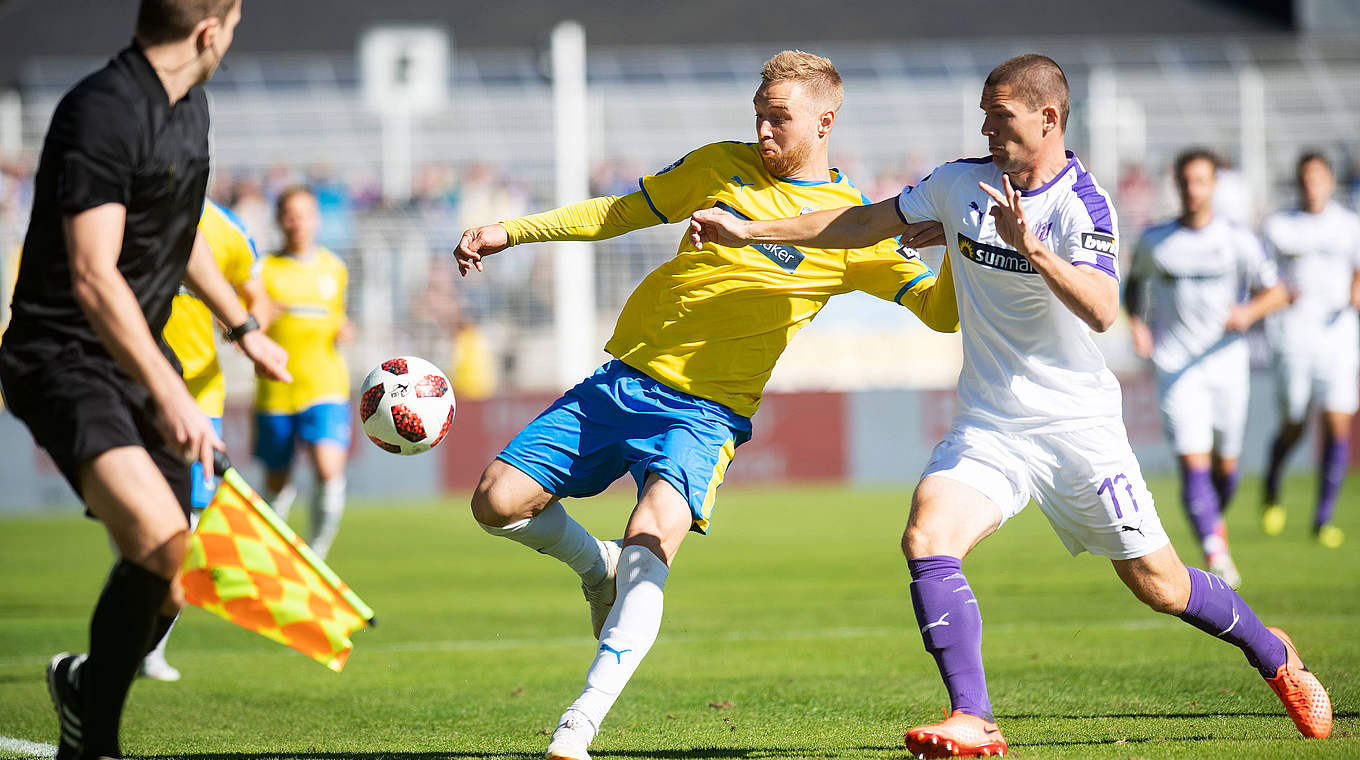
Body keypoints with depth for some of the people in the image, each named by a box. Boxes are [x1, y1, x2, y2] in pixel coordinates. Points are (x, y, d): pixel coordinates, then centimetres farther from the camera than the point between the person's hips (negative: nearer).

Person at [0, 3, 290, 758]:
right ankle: (88, 688, -2)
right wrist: (169, 396, -32)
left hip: (142, 354, 9)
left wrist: (244, 328, 36)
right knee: (157, 534, -28)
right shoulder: (105, 111, -20)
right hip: (63, 355, -9)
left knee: (163, 566, 7)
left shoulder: (190, 104, 11)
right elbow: (92, 276, -27)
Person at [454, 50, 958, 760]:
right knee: (497, 501, -7)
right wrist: (510, 231, 15)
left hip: (704, 412, -5)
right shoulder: (722, 166, 10)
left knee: (650, 544, -29)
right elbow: (622, 211, 21)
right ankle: (597, 567, 24)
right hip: (623, 377, 5)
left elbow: (941, 310, -4)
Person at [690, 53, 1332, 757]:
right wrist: (747, 229, 10)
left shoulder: (1081, 204, -14)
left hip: (1079, 424, -4)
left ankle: (1272, 655, 31)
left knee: (1159, 586, 3)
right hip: (988, 426, 4)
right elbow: (865, 223, 13)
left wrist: (1032, 247, -41)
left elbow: (1101, 310, -29)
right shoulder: (961, 184, 2)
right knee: (926, 539, -22)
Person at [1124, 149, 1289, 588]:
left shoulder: (1237, 240, 1)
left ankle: (1215, 522, 41)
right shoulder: (1155, 241, 4)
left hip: (1227, 363, 1)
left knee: (1225, 464, 10)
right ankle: (1215, 554, -22)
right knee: (1193, 464, -15)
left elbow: (1277, 293, 3)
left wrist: (1249, 312, -18)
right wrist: (1136, 323, 3)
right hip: (1176, 367, -1)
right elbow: (1134, 281, 21)